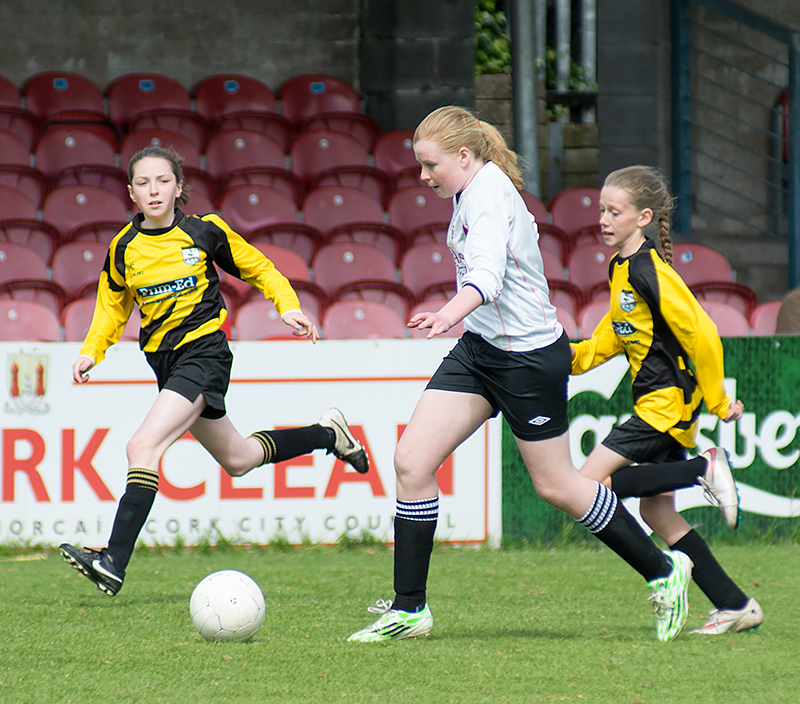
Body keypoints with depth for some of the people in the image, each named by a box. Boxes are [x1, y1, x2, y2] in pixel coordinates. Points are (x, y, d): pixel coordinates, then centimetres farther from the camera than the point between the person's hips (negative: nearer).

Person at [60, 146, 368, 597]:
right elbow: (112, 306, 19)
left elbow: (259, 268, 7)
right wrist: (92, 353, 4)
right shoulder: (124, 249, 4)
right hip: (165, 359, 6)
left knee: (143, 448, -23)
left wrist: (289, 307, -7)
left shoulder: (205, 231, -7)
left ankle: (115, 563, -27)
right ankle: (327, 433, 43)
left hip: (204, 351, -6)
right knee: (238, 459, 18)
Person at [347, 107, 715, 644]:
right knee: (412, 461, -4)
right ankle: (409, 609, 0)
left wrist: (447, 316, -56)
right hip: (479, 350, 9)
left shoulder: (489, 194, -21)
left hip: (529, 355, -9)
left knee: (555, 485, 3)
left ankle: (664, 572, 22)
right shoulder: (474, 191, 8)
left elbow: (487, 276, -38)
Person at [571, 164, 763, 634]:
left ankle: (706, 470, -11)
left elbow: (701, 334, -19)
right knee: (658, 511, 9)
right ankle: (736, 607, 11)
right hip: (658, 404, 10)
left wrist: (717, 401, -13)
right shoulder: (621, 267, 11)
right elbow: (617, 332, 24)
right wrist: (577, 355, 8)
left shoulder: (650, 271, -18)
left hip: (668, 401, -10)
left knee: (591, 484, -14)